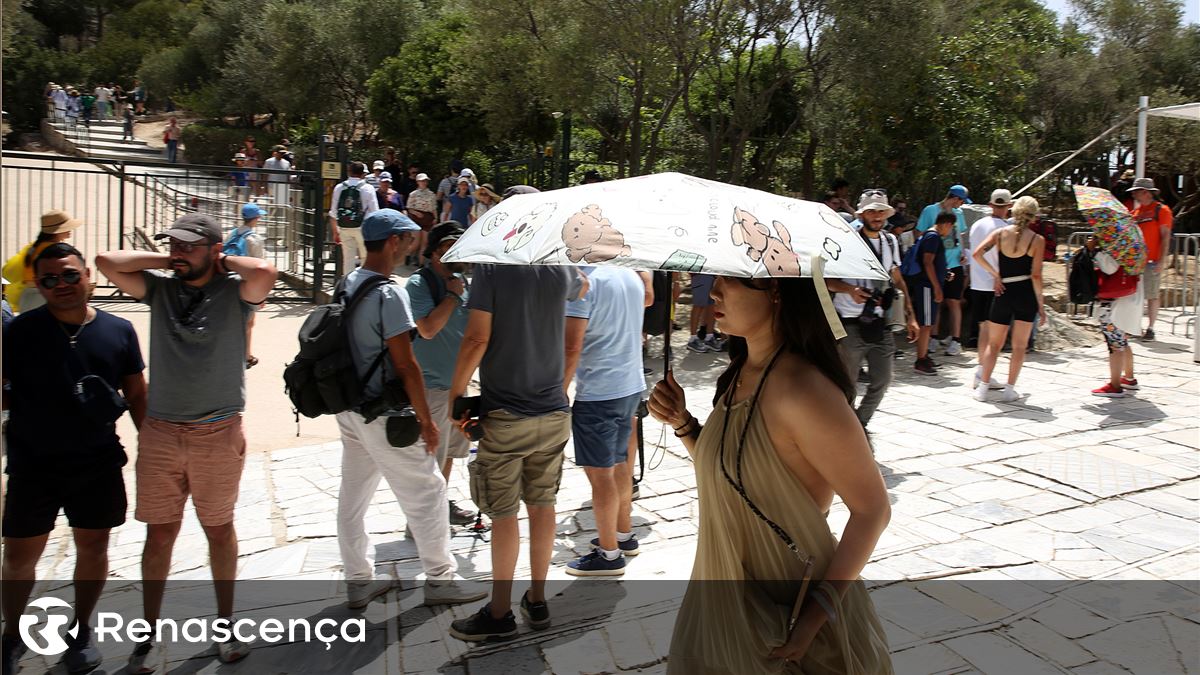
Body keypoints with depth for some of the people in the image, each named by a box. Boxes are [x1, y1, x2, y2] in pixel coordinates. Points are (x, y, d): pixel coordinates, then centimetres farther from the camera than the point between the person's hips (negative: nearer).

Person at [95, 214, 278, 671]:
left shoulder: (235, 291, -7)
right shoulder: (159, 287, 4)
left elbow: (264, 273, -28)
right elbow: (107, 262, -5)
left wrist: (224, 261, -11)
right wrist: (164, 261, -2)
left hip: (219, 434, -3)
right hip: (160, 432, 3)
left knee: (219, 529, 13)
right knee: (159, 534, 10)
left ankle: (226, 623, 29)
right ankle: (150, 635, 25)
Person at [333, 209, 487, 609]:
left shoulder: (349, 284, 5)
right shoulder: (389, 294, -21)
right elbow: (405, 366, -20)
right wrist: (426, 421, -13)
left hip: (349, 408, 9)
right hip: (383, 416, -9)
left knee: (353, 494, 15)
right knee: (427, 491, 5)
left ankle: (358, 581, 29)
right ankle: (439, 579, 17)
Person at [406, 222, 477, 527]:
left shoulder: (462, 280, 7)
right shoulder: (419, 283, -15)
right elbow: (428, 328, -27)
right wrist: (452, 295, -19)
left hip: (457, 381, 8)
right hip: (431, 384, -8)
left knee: (449, 450, 21)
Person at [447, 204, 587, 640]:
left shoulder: (492, 268, -11)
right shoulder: (561, 270, 2)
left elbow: (477, 339, -16)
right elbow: (583, 288, 27)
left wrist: (455, 393, -5)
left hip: (504, 415, -5)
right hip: (553, 411, 5)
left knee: (504, 514, 4)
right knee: (542, 504, 14)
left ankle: (499, 613, 17)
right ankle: (537, 601, 26)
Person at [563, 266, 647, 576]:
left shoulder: (583, 281, -16)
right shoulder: (631, 275, 7)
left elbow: (572, 347, -20)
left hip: (597, 393, -8)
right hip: (632, 386, 9)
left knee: (599, 472, 1)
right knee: (619, 462, 20)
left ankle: (609, 553, 11)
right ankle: (624, 534, 33)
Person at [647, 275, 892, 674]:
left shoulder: (803, 390, -26)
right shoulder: (740, 372, 0)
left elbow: (873, 510, -19)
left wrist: (817, 612, -20)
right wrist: (681, 422, -5)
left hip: (791, 609, -8)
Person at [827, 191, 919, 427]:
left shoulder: (891, 241, 12)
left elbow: (897, 280, 20)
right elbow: (828, 280, -7)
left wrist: (910, 315, 14)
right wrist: (850, 289, -26)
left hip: (879, 323, 6)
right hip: (851, 325, -5)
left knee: (882, 380, 8)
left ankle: (860, 423, 27)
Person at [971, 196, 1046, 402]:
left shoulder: (1000, 233, 1)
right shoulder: (1037, 240, -5)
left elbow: (977, 254, -13)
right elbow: (1036, 276, -9)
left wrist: (994, 274, -2)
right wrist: (1040, 305, -3)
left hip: (1004, 293, 2)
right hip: (1026, 294, -2)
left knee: (994, 344, 13)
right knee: (1019, 345, 9)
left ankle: (983, 387, 7)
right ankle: (1009, 390, 8)